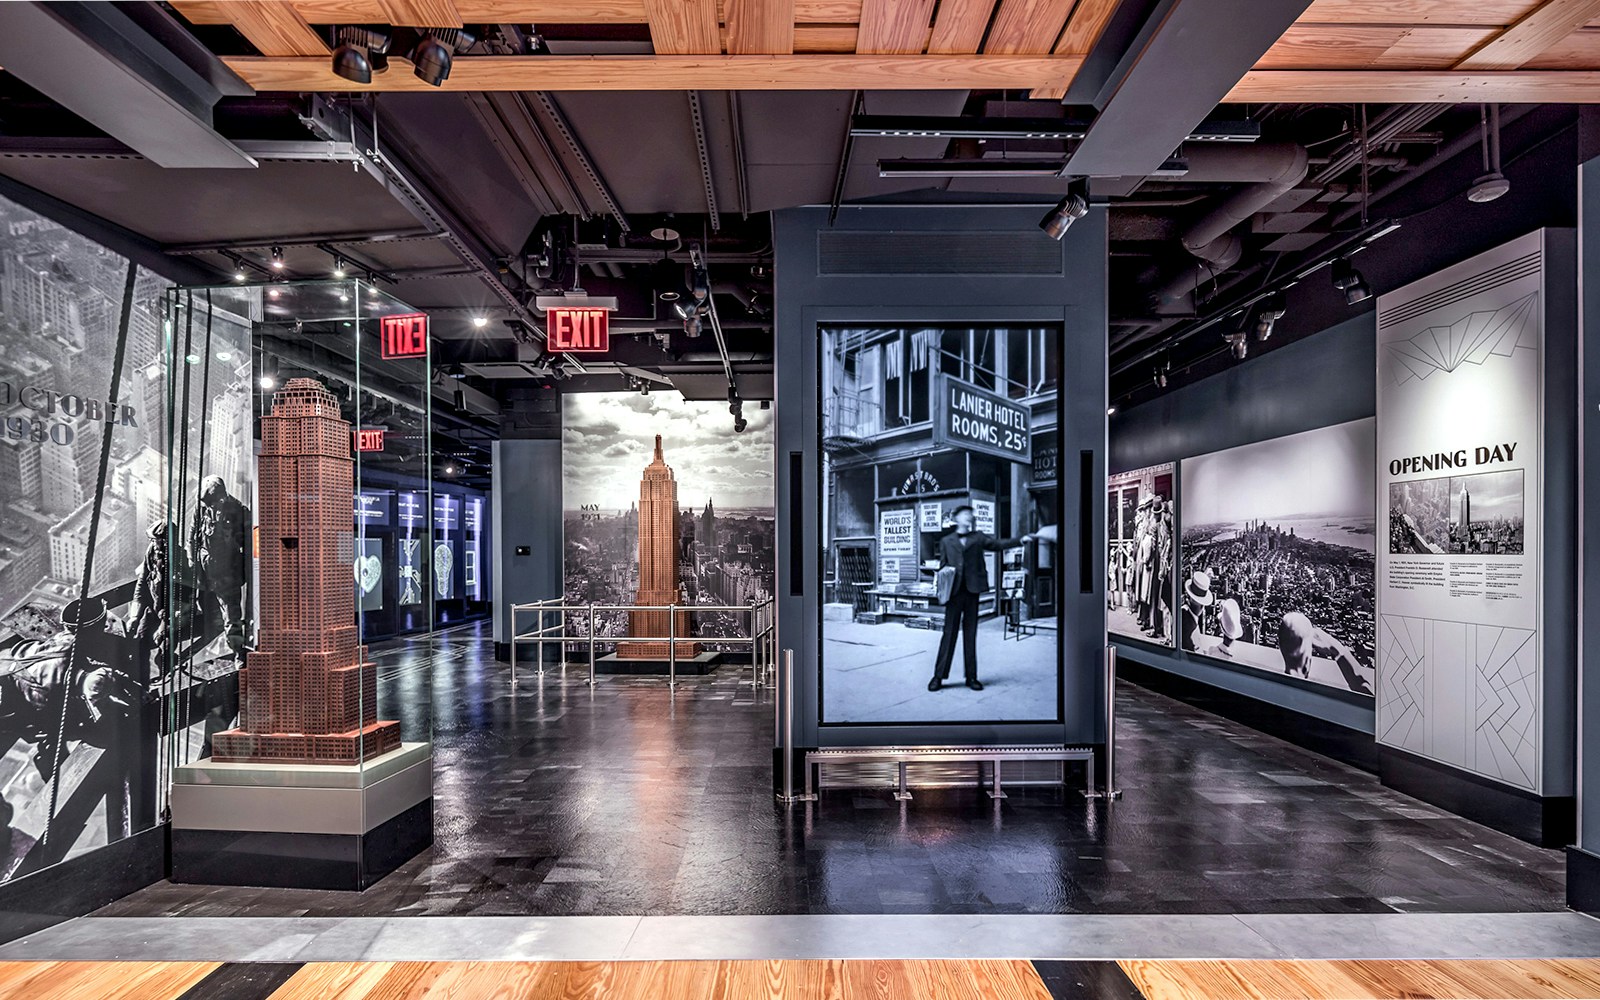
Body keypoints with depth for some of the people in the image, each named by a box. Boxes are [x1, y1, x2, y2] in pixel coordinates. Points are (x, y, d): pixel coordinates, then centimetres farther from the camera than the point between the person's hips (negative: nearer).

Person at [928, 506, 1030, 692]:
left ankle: (971, 677, 12)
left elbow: (997, 544, 1)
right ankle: (939, 676, 3)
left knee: (970, 634, 5)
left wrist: (1020, 540, -12)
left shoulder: (978, 538, 12)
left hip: (972, 591, 1)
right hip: (954, 591, -1)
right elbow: (942, 566, 10)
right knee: (949, 633, -2)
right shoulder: (946, 541, 10)